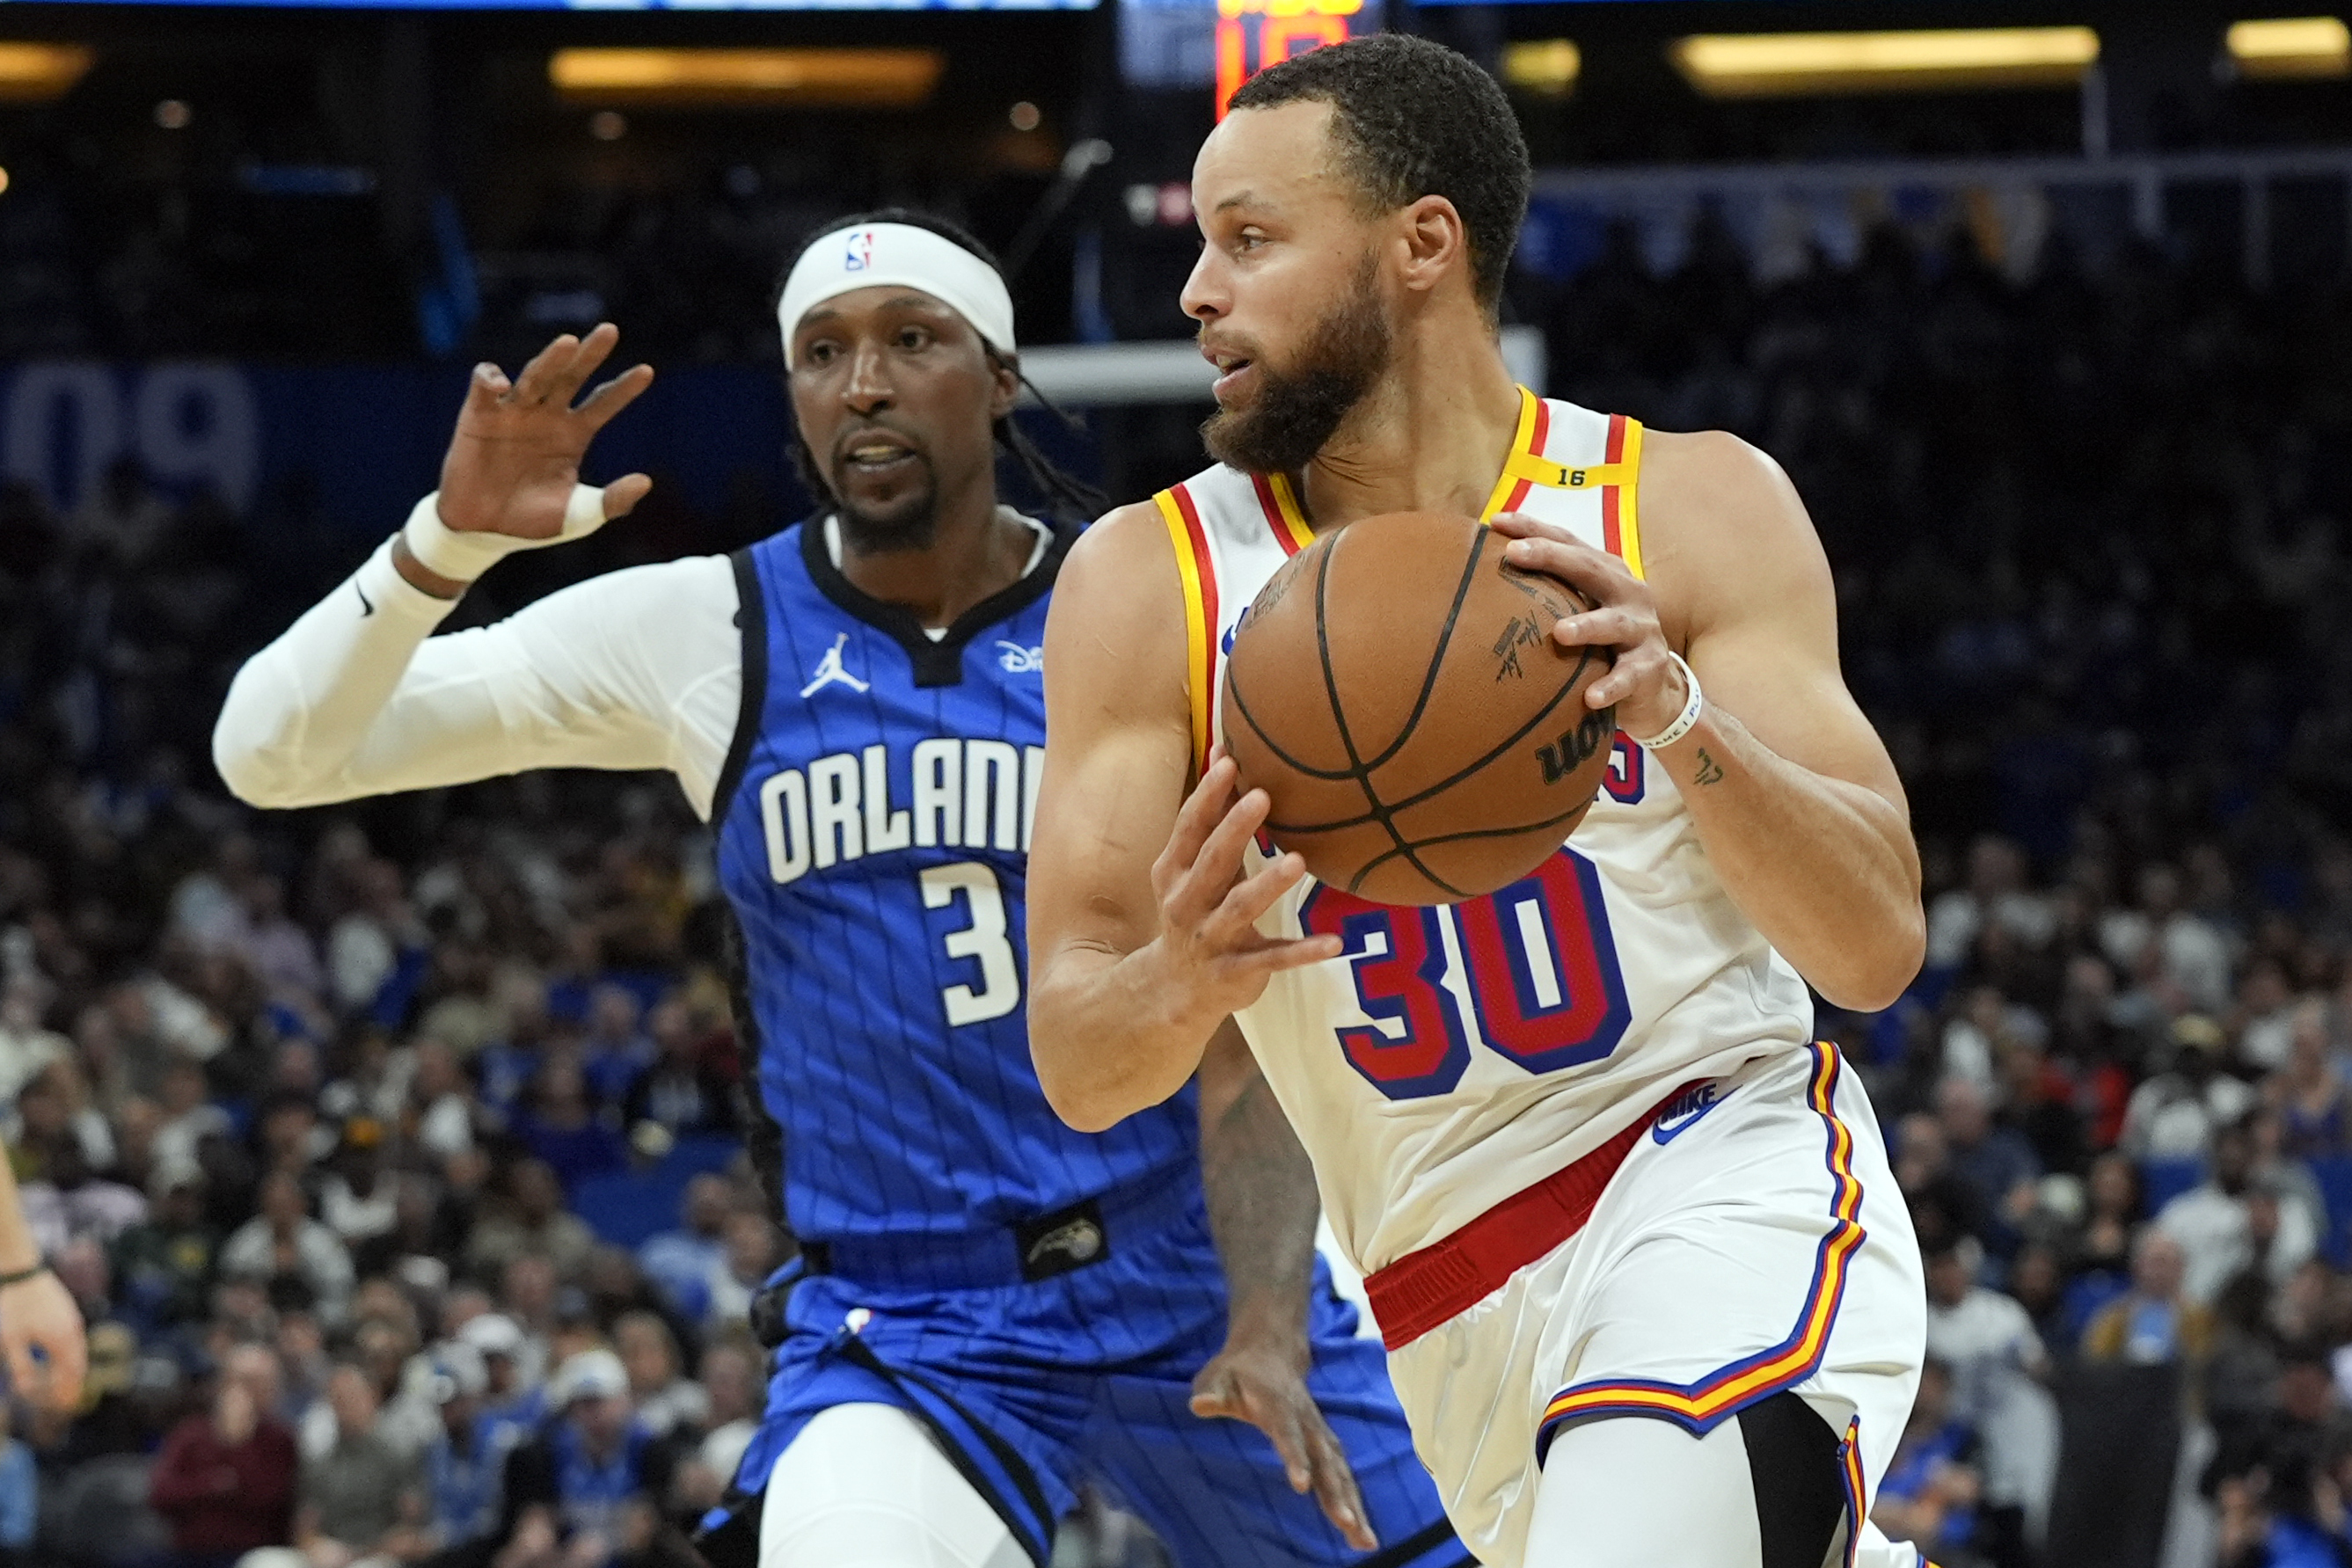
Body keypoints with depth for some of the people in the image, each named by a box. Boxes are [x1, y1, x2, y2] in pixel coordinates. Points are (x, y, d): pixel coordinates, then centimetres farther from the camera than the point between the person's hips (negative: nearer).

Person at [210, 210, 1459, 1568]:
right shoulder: (704, 633, -4)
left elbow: (1249, 1036, -8)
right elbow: (272, 754, -6)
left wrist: (1268, 1328, -23)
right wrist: (450, 540, -23)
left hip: (1194, 1286, 1)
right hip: (904, 1328, -1)